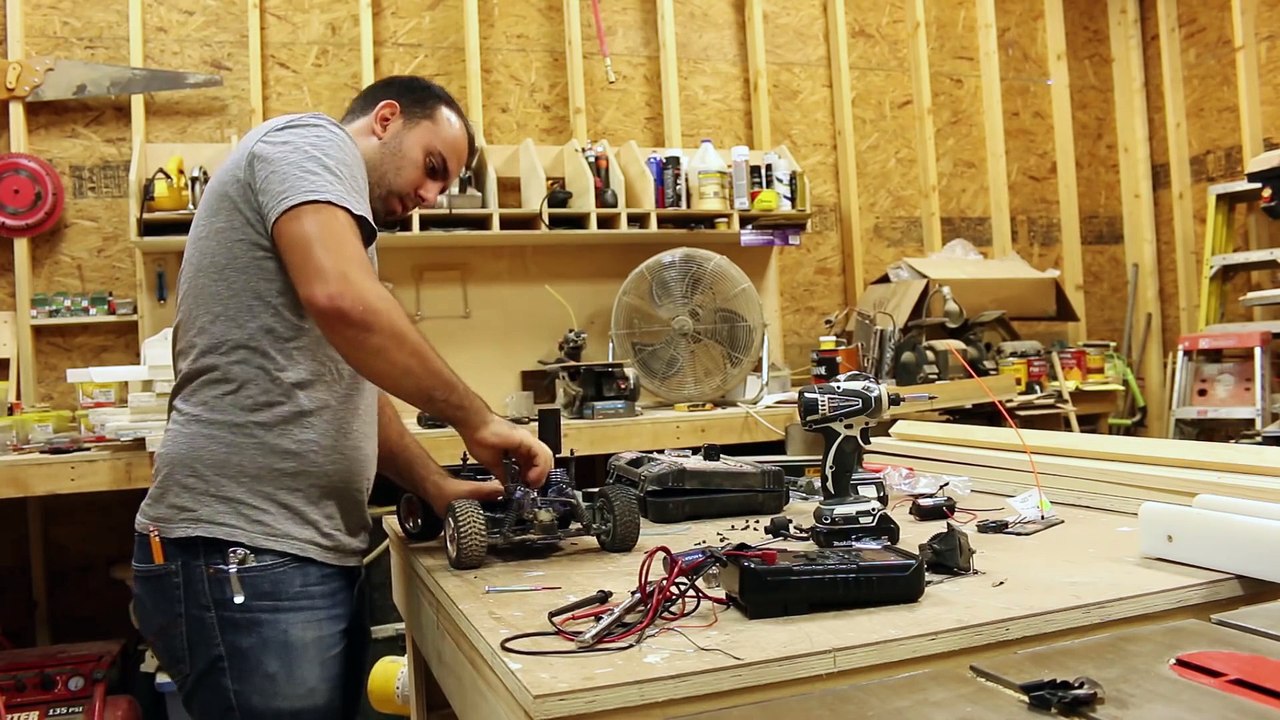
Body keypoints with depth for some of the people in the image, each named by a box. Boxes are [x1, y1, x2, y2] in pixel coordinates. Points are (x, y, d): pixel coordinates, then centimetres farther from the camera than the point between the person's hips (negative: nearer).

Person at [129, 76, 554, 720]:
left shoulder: (325, 218, 25)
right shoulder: (311, 142, -5)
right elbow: (342, 300, -25)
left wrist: (435, 488, 11)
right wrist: (476, 420, -16)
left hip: (308, 551, 10)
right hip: (244, 555, -10)